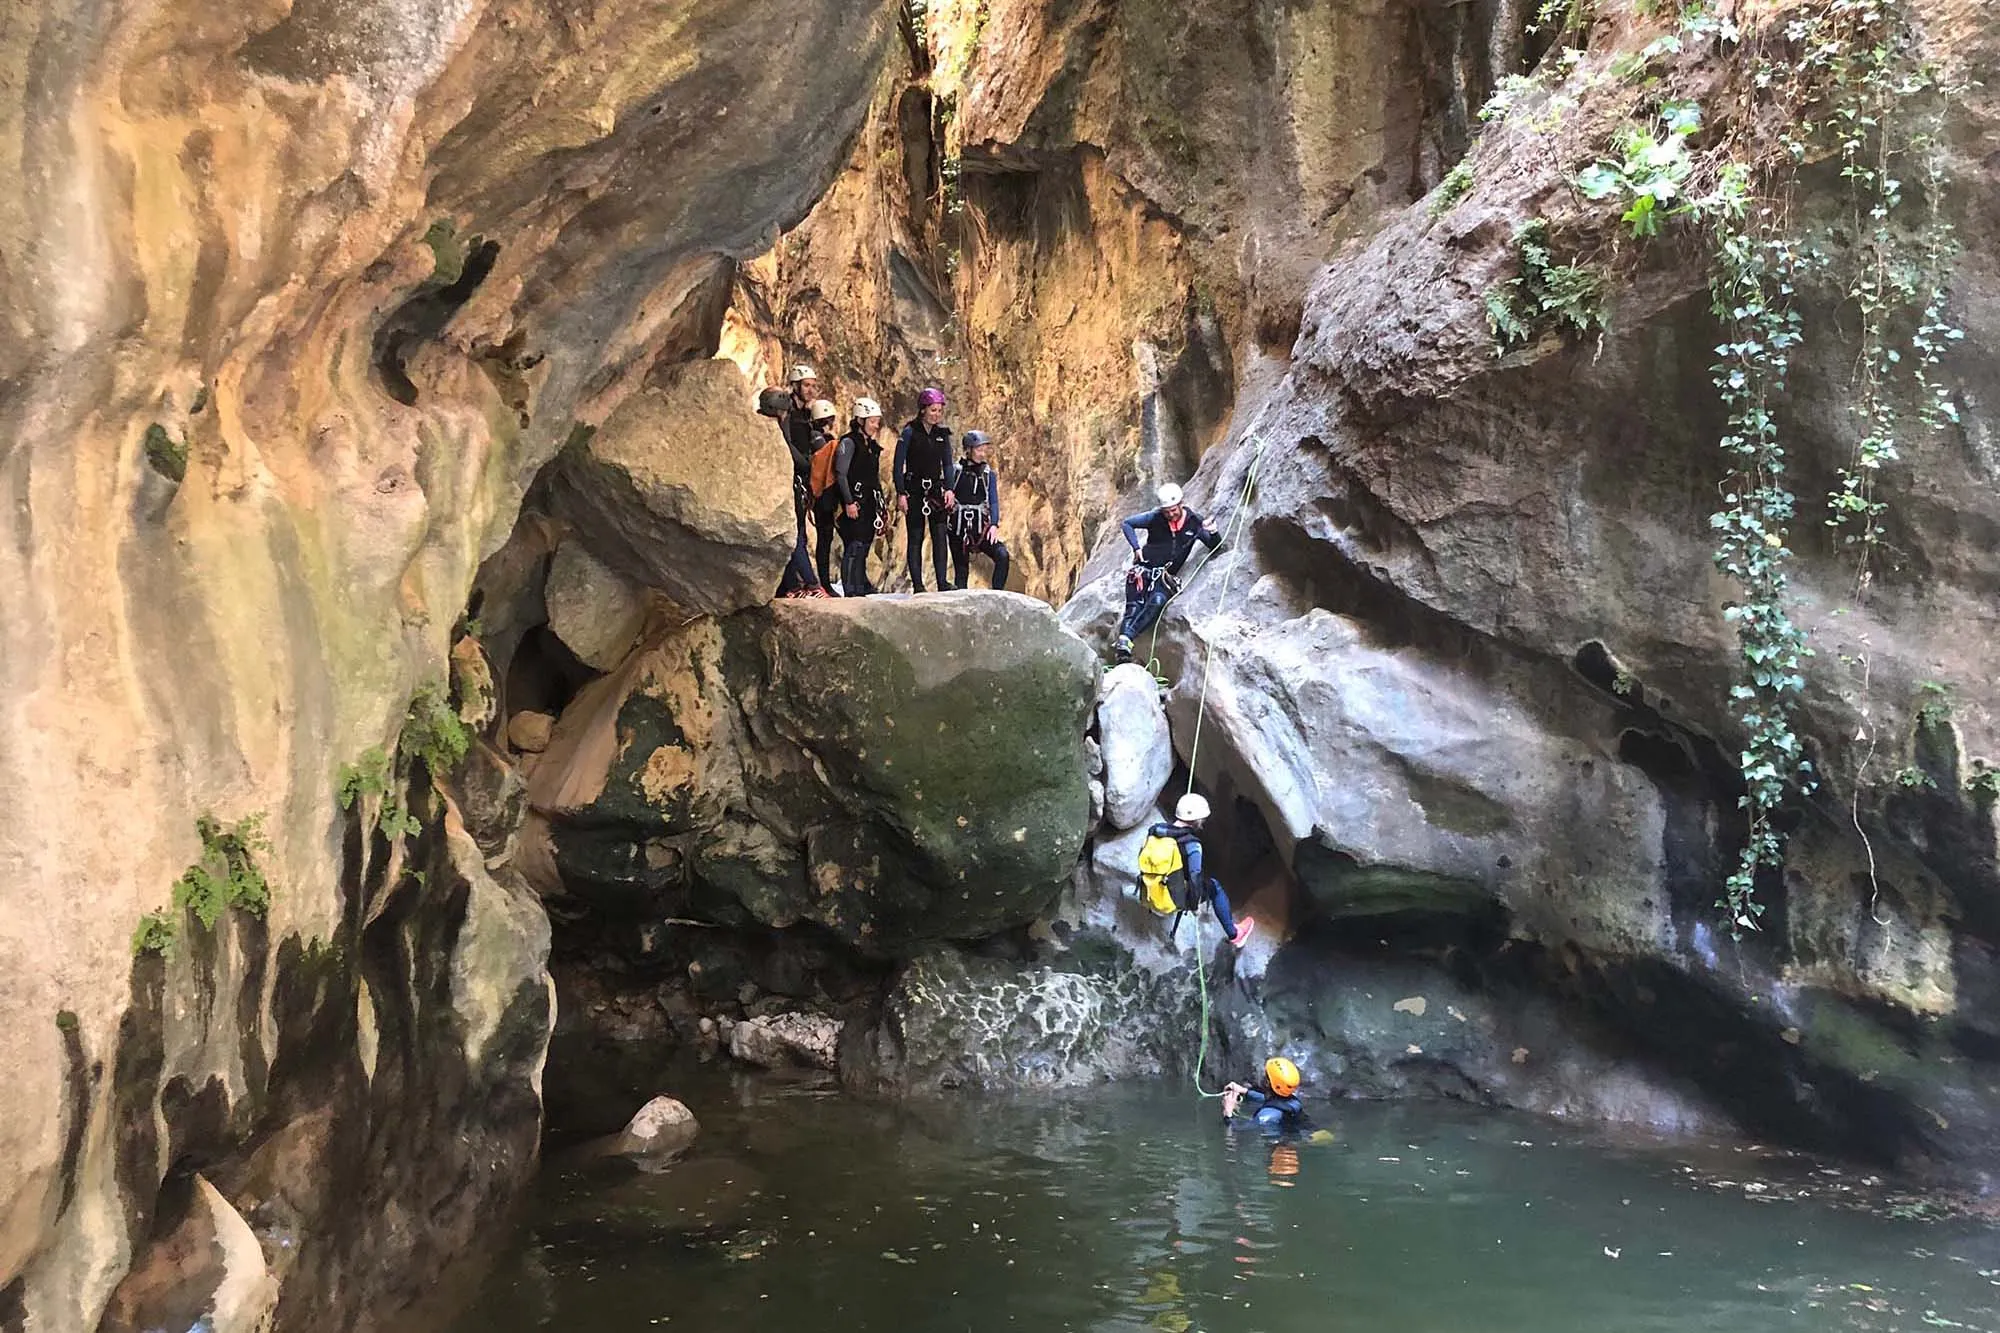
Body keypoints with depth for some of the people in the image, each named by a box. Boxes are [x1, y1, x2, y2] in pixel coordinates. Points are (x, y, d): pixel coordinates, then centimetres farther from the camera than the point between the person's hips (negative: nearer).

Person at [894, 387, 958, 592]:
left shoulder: (942, 434, 9)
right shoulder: (910, 432, -4)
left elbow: (948, 464, 13)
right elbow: (898, 465, -4)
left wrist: (949, 489, -1)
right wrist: (900, 494, -11)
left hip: (936, 489, 4)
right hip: (914, 490, -4)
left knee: (940, 535, -7)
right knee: (916, 537, -2)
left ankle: (942, 582, -9)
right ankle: (917, 585, 0)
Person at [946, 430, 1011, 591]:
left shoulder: (989, 474, 8)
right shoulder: (956, 471, 3)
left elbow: (994, 501, 1)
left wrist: (994, 525, -13)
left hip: (981, 527, 1)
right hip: (959, 527, -1)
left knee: (1002, 555, -21)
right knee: (961, 570, 0)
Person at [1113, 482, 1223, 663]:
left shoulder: (1194, 522, 1)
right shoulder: (1155, 518, -3)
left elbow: (1215, 547, 8)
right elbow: (1126, 524, 6)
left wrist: (1213, 533, -15)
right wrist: (1136, 548, -6)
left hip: (1167, 576, 0)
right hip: (1144, 570, 0)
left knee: (1158, 601, -29)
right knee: (1134, 606, -20)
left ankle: (1127, 637, -40)